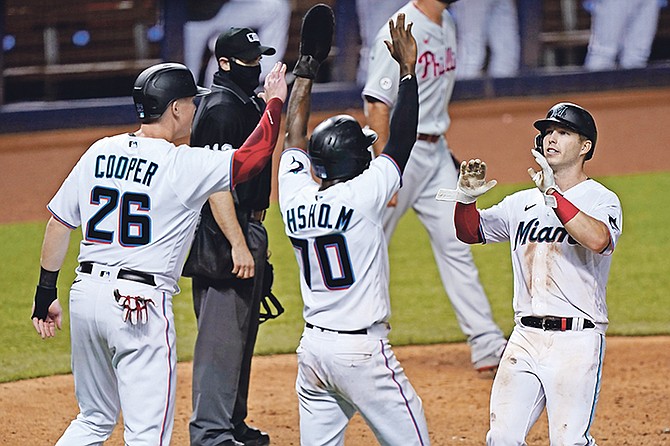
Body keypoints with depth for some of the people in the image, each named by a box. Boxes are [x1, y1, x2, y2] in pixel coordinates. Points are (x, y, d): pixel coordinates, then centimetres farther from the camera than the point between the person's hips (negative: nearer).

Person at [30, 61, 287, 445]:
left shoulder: (99, 152, 8)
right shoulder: (185, 166, -9)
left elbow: (59, 222, 11)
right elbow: (256, 154, -6)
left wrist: (47, 290, 18)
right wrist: (276, 102, 10)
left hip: (86, 296, 7)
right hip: (141, 304, -7)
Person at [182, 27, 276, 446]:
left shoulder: (250, 103, 15)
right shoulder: (220, 109, -17)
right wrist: (237, 244, -29)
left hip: (247, 230, 11)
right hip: (223, 235, -11)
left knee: (242, 331, 17)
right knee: (222, 335, -10)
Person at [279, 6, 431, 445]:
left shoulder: (295, 198, 3)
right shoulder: (360, 196, -13)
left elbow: (294, 136, 17)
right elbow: (401, 142, -8)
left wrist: (305, 70, 25)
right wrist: (408, 70, -1)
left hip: (312, 348, 6)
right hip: (362, 351, -6)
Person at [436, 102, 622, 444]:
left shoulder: (601, 200, -2)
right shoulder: (522, 203, 16)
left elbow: (599, 240, -23)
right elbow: (470, 231, 18)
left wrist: (553, 197, -29)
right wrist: (467, 198, -2)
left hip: (576, 341, -5)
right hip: (525, 337, 5)